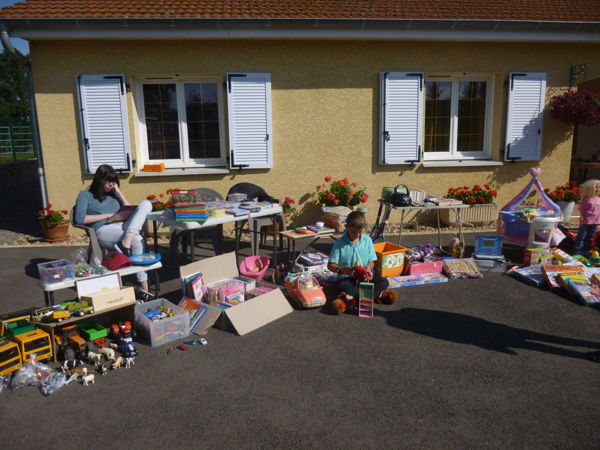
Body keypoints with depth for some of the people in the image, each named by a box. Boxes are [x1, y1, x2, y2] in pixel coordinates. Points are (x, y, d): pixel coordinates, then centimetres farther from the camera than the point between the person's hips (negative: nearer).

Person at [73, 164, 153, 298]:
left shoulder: (113, 195, 32)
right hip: (104, 231, -5)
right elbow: (79, 219, 0)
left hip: (124, 226, 5)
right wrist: (107, 215, -1)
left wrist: (118, 191, 19)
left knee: (146, 204, -24)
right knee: (136, 240, -34)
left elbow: (130, 210, 21)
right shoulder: (85, 195, 17)